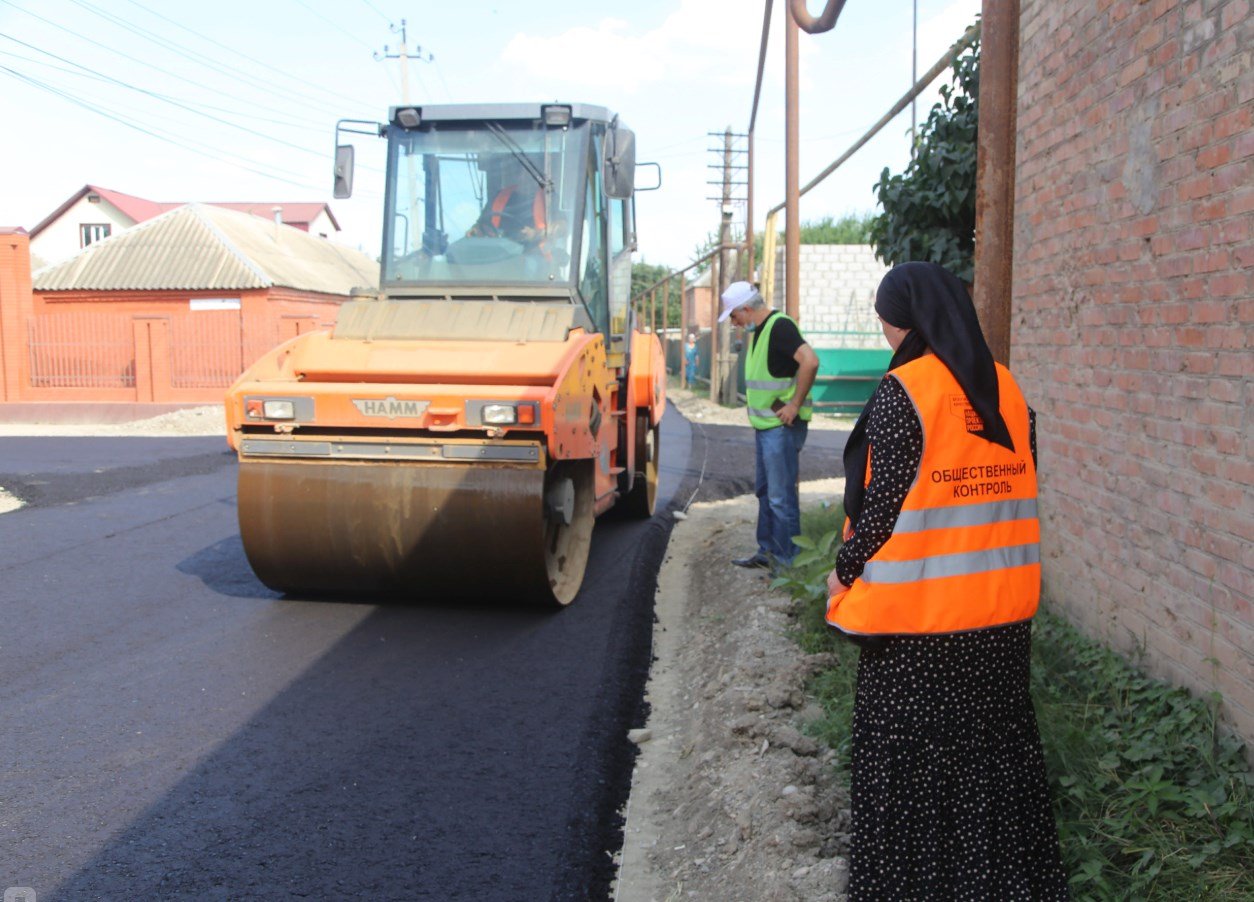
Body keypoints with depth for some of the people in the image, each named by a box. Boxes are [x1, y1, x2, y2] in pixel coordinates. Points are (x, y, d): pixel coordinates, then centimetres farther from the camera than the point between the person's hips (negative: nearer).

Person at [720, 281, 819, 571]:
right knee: (765, 491, 18)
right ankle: (767, 551, 29)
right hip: (764, 425, 10)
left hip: (782, 426, -10)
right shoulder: (760, 330, 13)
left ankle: (787, 560, 5)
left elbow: (810, 361, -30)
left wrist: (795, 404, -24)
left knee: (781, 496, -4)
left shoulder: (779, 326, -17)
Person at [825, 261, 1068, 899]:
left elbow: (883, 502, -17)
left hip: (918, 611, -6)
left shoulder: (901, 393, -16)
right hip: (1003, 609, 7)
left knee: (910, 754, 7)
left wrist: (845, 572, -3)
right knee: (994, 741, 19)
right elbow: (1018, 493, 10)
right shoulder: (1008, 391, 5)